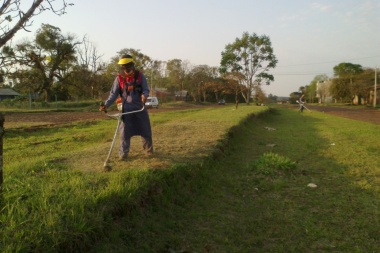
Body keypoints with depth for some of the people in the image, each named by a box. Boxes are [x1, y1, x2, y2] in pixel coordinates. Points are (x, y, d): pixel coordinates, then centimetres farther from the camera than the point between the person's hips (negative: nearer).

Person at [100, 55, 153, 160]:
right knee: (125, 132, -1)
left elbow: (146, 89, -2)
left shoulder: (140, 76, -2)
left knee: (146, 130, 8)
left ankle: (149, 150, 25)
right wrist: (106, 104, -14)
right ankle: (123, 153, 10)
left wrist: (144, 95, -26)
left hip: (140, 107, 1)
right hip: (126, 109, 0)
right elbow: (113, 94, 1)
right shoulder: (119, 78, -1)